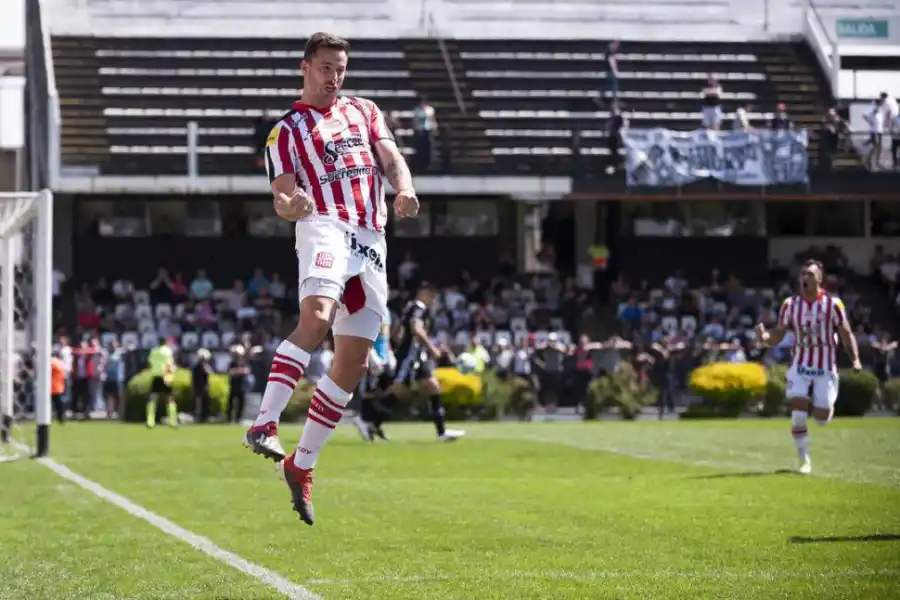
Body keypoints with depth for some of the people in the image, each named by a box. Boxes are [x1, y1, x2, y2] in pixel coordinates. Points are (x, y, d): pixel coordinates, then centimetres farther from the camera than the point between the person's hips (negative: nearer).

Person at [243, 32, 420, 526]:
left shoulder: (364, 111, 25)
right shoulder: (287, 131, 12)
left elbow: (391, 157, 11)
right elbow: (282, 199, 1)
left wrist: (404, 187, -12)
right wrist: (289, 204, -24)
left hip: (370, 240, 5)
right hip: (324, 227, -5)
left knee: (352, 364, 2)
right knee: (316, 317, -34)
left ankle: (301, 466, 13)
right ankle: (265, 426, -43)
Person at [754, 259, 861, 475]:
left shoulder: (833, 304, -8)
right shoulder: (790, 304, -1)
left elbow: (846, 334, -3)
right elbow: (777, 335, 2)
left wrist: (855, 358, -17)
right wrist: (764, 337, -21)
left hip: (825, 368, -1)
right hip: (800, 367, 1)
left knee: (821, 419, 2)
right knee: (798, 417, -12)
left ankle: (828, 406, 40)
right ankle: (804, 460, 3)